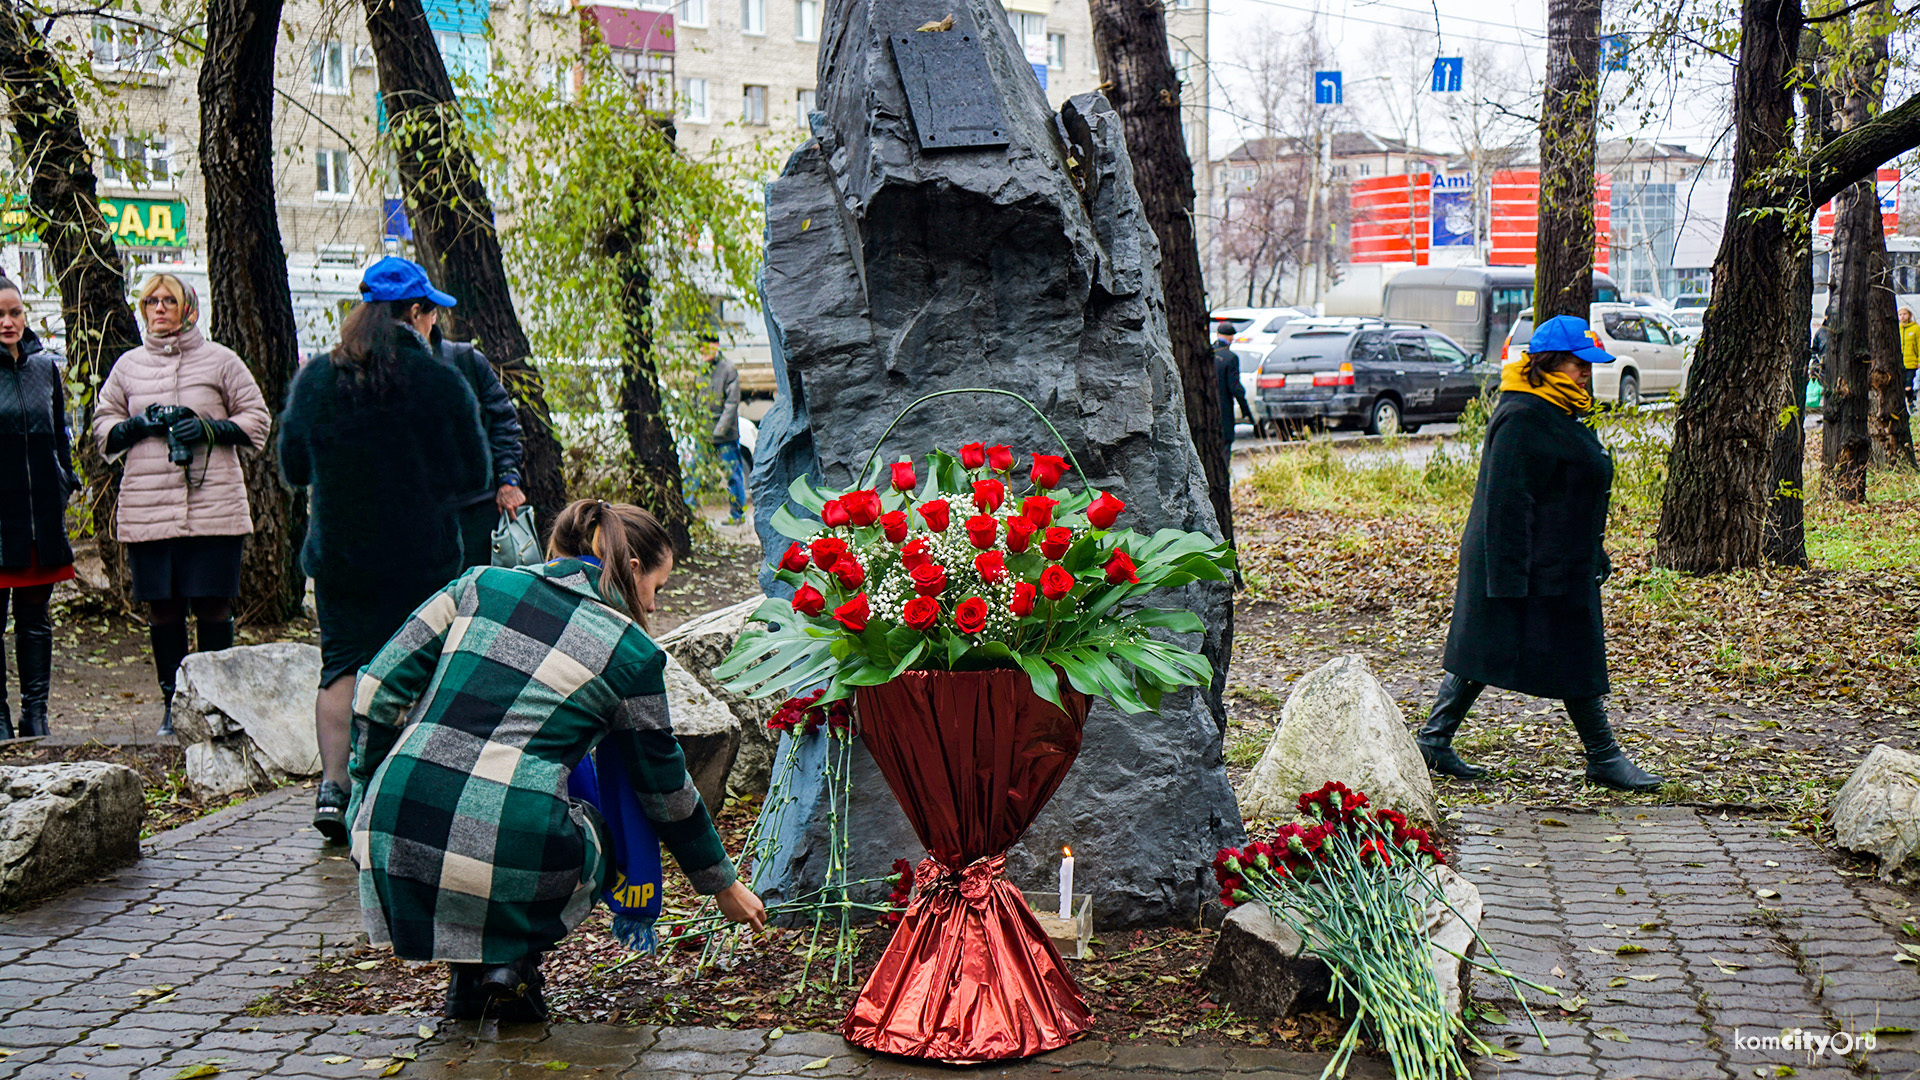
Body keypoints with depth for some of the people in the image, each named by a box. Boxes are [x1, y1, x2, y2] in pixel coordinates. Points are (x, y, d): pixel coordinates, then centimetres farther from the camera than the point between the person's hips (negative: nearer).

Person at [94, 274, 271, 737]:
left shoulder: (220, 360, 5)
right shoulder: (128, 365, 13)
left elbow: (257, 420, 7)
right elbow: (103, 427, 17)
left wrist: (211, 429, -10)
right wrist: (135, 426, -5)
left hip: (214, 504, -2)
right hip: (146, 505, 2)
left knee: (213, 606, 0)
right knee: (162, 608, 5)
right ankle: (172, 701, 15)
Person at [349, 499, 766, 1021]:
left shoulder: (482, 584, 15)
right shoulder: (630, 652, 8)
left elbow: (380, 687, 12)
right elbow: (666, 791, 17)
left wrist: (369, 796, 24)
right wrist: (723, 885, 31)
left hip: (397, 841, 3)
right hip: (513, 865, -3)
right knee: (588, 833, 31)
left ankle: (467, 973, 23)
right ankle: (512, 961, 7)